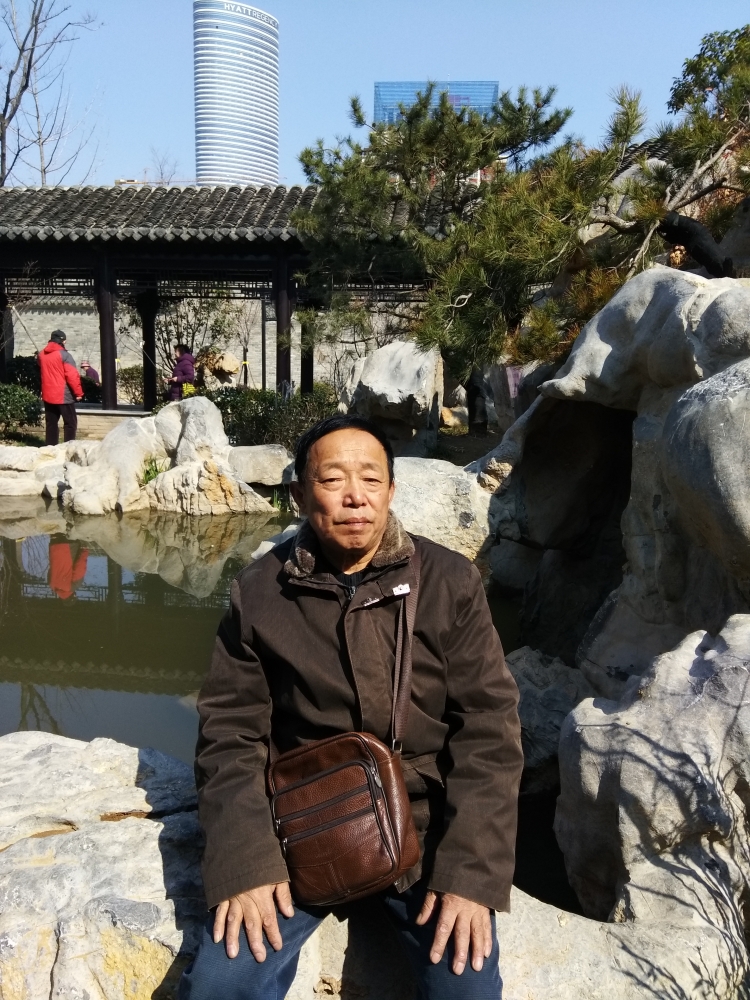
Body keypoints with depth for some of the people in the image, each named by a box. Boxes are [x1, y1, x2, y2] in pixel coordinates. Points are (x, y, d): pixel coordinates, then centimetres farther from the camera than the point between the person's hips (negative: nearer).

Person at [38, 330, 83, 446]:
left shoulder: (41, 354, 8)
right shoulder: (64, 355, -14)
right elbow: (72, 375, -17)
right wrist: (78, 392, -11)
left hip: (48, 395, 7)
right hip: (64, 396, -7)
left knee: (51, 423, 12)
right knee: (70, 423, 1)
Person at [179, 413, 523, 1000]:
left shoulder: (451, 583, -6)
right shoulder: (260, 594, -3)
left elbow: (488, 727, -7)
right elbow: (231, 732, -1)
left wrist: (472, 870, -15)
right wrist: (244, 860, -14)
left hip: (426, 826, 0)